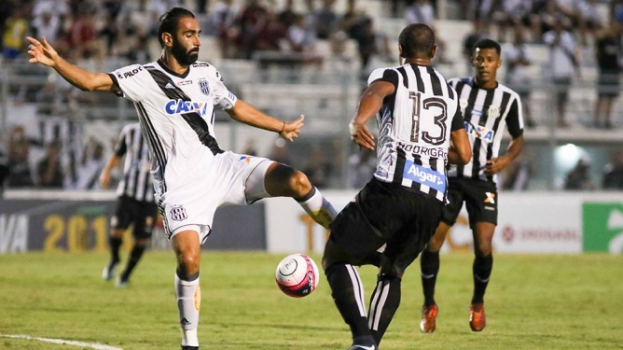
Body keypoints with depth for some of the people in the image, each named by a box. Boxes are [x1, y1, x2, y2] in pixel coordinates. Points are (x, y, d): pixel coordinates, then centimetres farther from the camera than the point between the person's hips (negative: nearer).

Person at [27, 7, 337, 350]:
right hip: (181, 186, -5)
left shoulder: (206, 73, 10)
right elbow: (91, 80, -18)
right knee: (189, 259, -21)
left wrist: (281, 127, 35)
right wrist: (55, 61, -36)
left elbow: (236, 107, 27)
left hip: (220, 165, 5)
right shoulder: (144, 78, -6)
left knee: (296, 181, -14)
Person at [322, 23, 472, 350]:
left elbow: (375, 93, -19)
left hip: (392, 189, -5)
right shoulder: (450, 92, 23)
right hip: (433, 199, 5)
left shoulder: (391, 76, 8)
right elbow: (464, 154, 26)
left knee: (336, 258, 8)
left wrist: (358, 121, -40)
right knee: (392, 273, 25)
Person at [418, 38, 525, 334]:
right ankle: (429, 305, 14)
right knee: (431, 241, -5)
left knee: (483, 247, -12)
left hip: (484, 181, -1)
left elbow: (518, 139, 11)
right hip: (450, 176, 1)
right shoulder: (455, 87, 2)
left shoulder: (509, 99, 1)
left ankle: (478, 303, 15)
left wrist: (505, 160, -8)